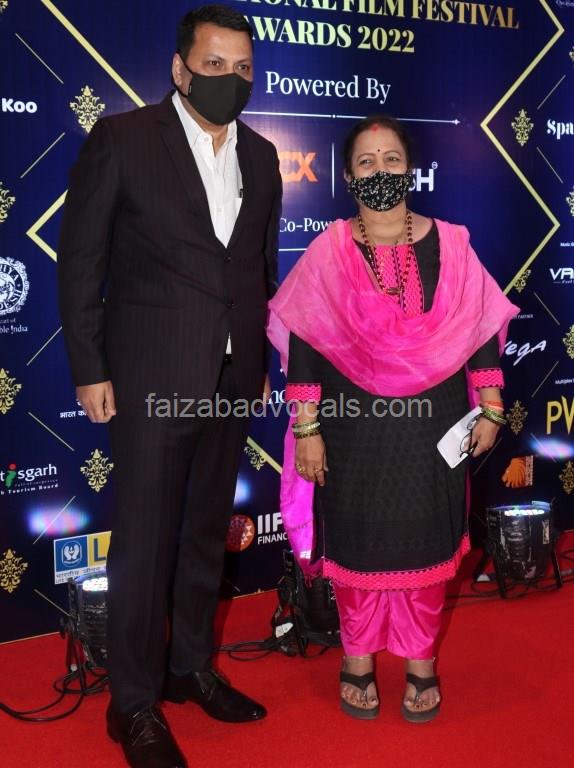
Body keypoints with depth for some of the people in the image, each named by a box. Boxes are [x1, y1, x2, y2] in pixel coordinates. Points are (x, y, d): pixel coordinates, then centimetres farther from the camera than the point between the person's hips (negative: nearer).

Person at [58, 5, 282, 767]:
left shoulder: (261, 156, 10)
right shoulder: (122, 138, -5)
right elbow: (80, 260, -6)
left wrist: (261, 360, 11)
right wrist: (89, 369, -9)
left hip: (232, 377, 5)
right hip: (153, 375, -5)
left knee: (207, 532, 15)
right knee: (144, 539, 3)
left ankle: (191, 667, 32)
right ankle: (135, 703, 17)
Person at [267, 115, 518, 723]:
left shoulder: (449, 244, 0)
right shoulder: (328, 251, -3)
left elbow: (482, 328, 4)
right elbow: (303, 345, -4)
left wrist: (490, 408, 2)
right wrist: (306, 428, -7)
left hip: (431, 426, 1)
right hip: (355, 427, -1)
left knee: (425, 542, 10)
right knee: (357, 542, 9)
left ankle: (421, 662, 29)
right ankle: (357, 661, 29)